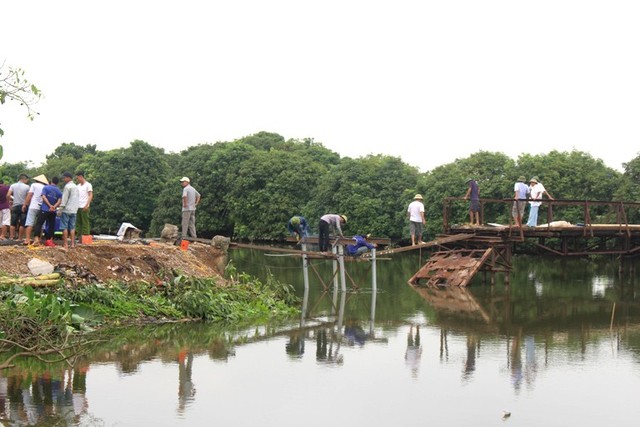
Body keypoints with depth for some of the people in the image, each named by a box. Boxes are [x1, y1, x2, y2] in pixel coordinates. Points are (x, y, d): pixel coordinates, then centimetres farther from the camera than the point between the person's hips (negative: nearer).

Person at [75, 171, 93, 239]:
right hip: (78, 207, 7)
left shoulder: (88, 185, -2)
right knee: (78, 223, 5)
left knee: (85, 223, -6)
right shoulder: (78, 186, 19)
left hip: (84, 207, -7)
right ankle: (79, 238, 8)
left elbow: (91, 195, -9)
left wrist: (87, 205, -20)